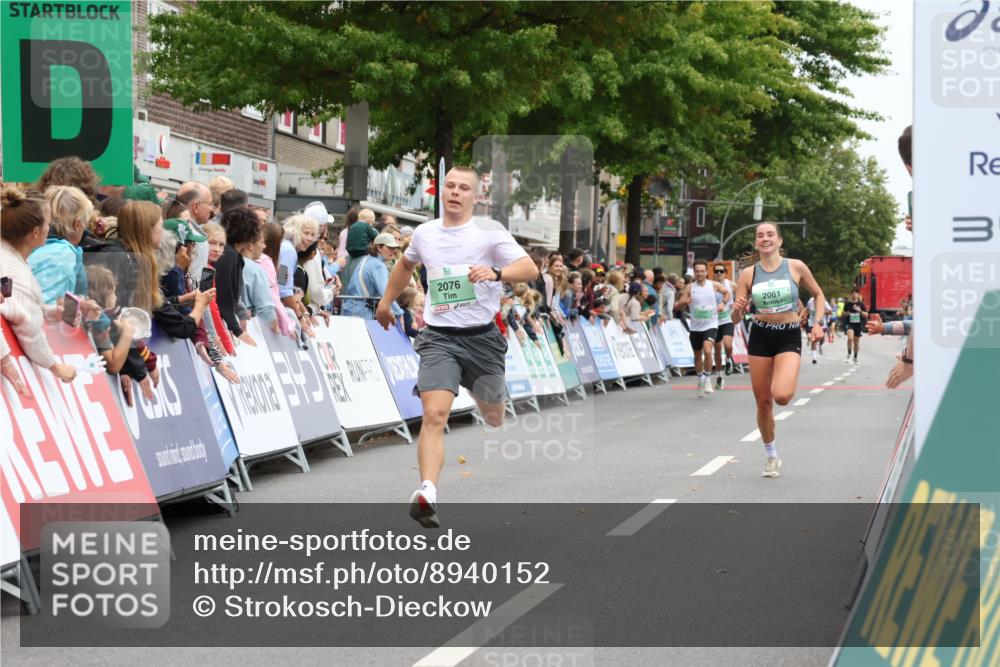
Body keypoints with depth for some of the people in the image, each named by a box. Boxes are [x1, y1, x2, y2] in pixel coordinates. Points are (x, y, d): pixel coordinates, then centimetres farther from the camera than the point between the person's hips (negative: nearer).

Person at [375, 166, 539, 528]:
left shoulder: (490, 231, -5)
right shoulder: (424, 233, 8)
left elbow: (530, 269, -16)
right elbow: (406, 262, 31)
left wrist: (495, 273, -34)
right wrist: (387, 301, 38)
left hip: (482, 336, -1)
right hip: (438, 338, 1)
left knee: (493, 415, 14)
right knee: (434, 414, -19)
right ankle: (427, 493, -29)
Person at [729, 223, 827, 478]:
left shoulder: (796, 267, -4)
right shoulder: (748, 274, -1)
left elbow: (818, 295, 11)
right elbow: (736, 319, 1)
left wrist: (817, 324, -3)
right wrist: (737, 310, -22)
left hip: (789, 337, -2)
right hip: (760, 337, 2)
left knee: (781, 396, -24)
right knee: (763, 402, 5)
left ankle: (789, 383, 14)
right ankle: (771, 456, 25)